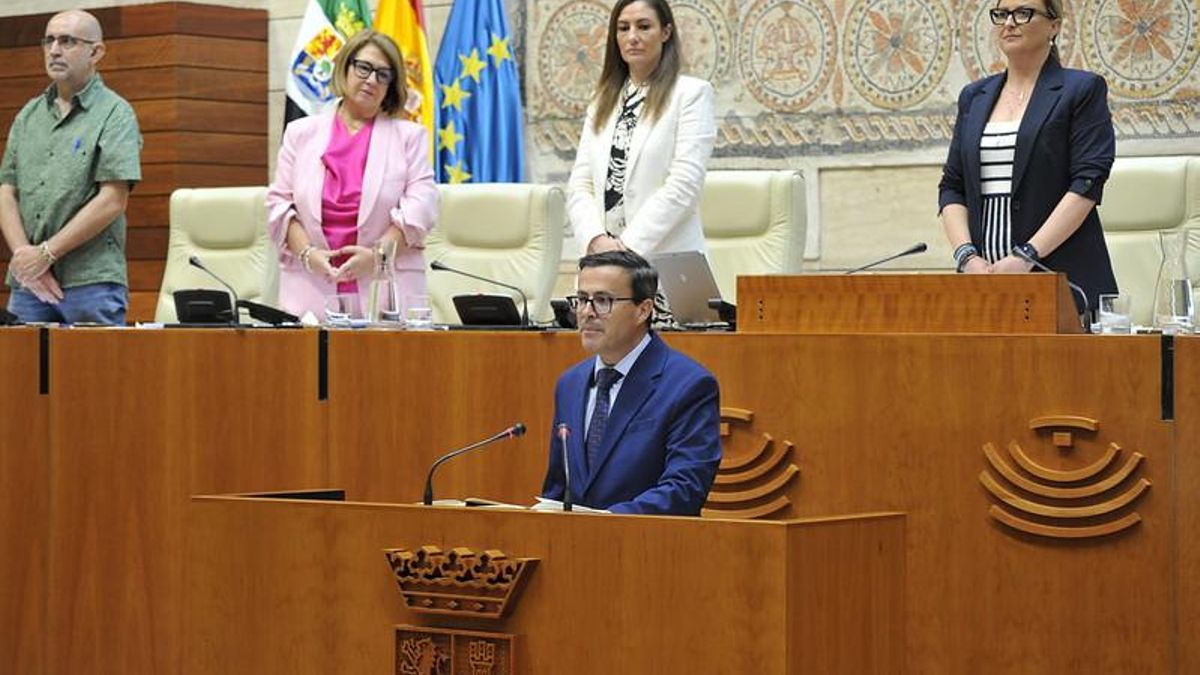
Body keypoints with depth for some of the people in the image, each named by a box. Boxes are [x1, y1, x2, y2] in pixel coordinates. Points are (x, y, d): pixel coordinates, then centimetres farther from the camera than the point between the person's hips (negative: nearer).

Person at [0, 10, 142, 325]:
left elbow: (112, 201, -11)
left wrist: (46, 253, -12)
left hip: (92, 282, -5)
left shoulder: (114, 115, -2)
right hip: (27, 283, 5)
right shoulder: (29, 116, 16)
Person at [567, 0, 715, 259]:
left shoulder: (691, 93, 1)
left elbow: (684, 184, -10)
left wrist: (629, 246, -15)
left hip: (669, 260, -4)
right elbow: (580, 183, 10)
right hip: (605, 259, 4)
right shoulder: (603, 100, 16)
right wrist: (596, 238, -9)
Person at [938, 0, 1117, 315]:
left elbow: (1087, 183, -8)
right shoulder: (974, 97, 17)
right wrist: (968, 256, -5)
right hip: (983, 279, 4)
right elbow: (952, 187, 13)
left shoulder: (1082, 90, 2)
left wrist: (1026, 256, -16)